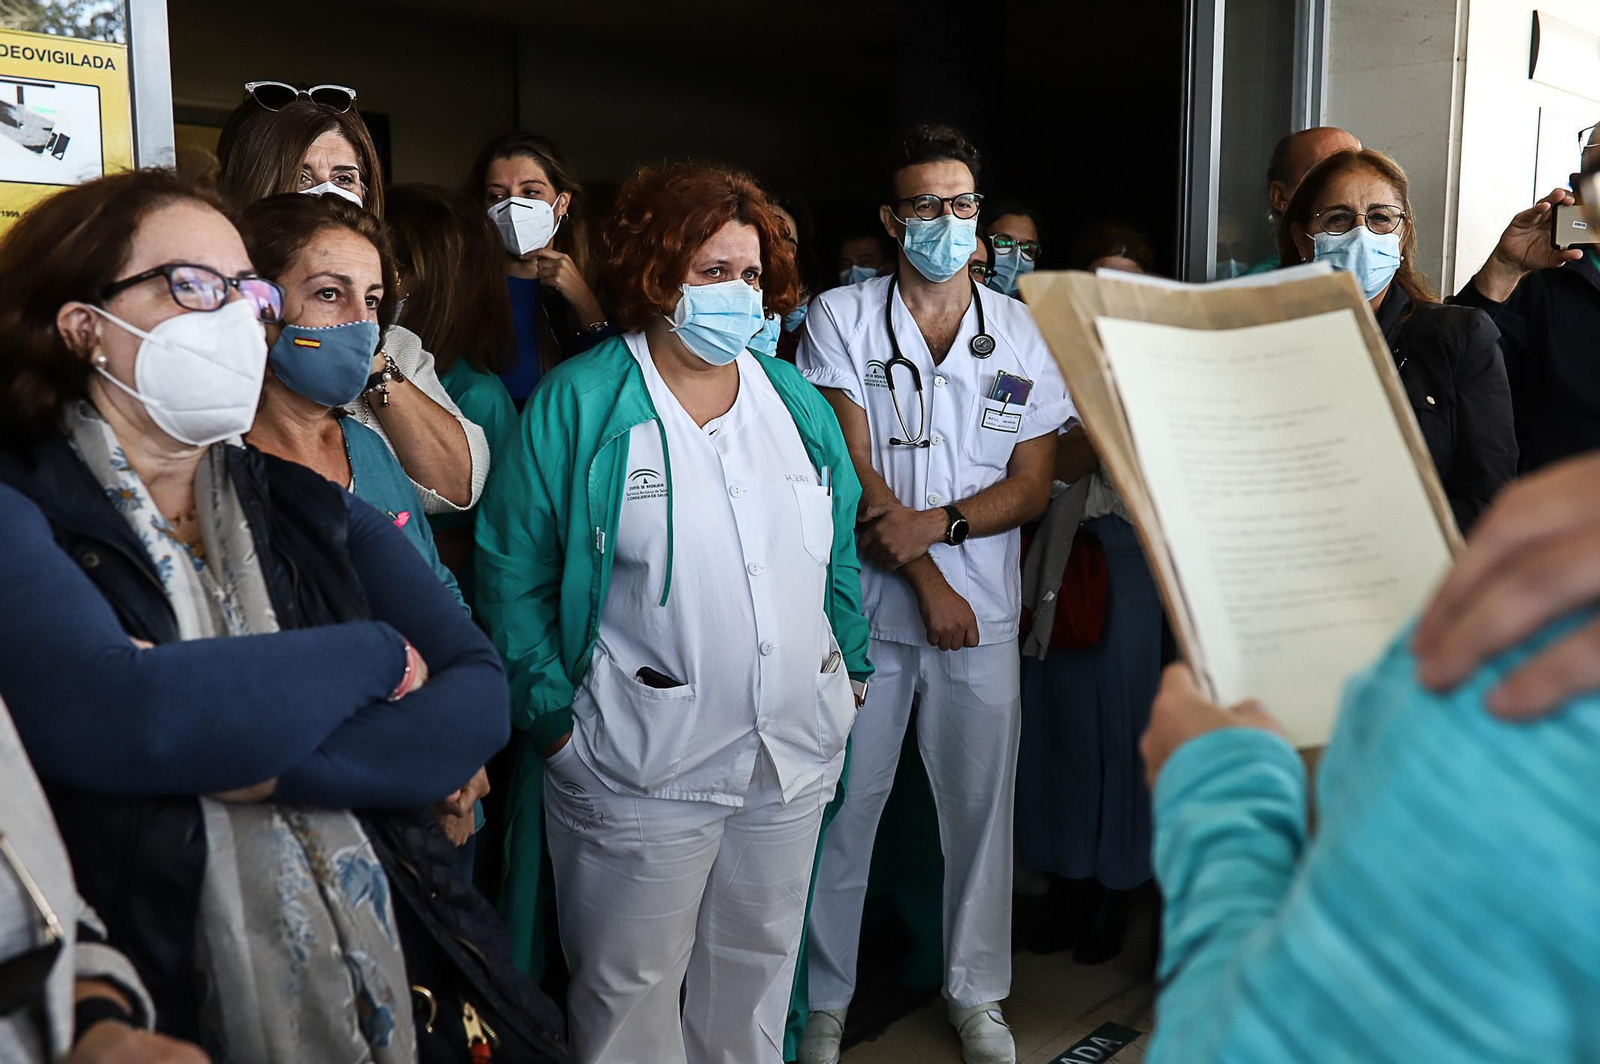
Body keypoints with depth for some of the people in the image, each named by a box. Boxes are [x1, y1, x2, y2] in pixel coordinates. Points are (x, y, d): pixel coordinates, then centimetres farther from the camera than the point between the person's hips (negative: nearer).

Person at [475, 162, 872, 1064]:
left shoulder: (796, 400, 9)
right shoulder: (578, 402, -8)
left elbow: (840, 552, 16)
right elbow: (512, 569, -8)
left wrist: (851, 669, 10)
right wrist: (553, 716, -11)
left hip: (796, 752, 5)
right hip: (643, 766, -5)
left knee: (760, 964, 21)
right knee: (632, 989, 9)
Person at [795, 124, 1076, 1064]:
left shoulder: (1020, 331, 7)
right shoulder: (841, 318, 1)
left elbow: (1032, 485, 3)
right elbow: (852, 468, -6)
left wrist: (935, 523, -13)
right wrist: (928, 584, -10)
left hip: (984, 607, 2)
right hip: (867, 599, -2)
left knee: (980, 805, 10)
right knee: (845, 805, 5)